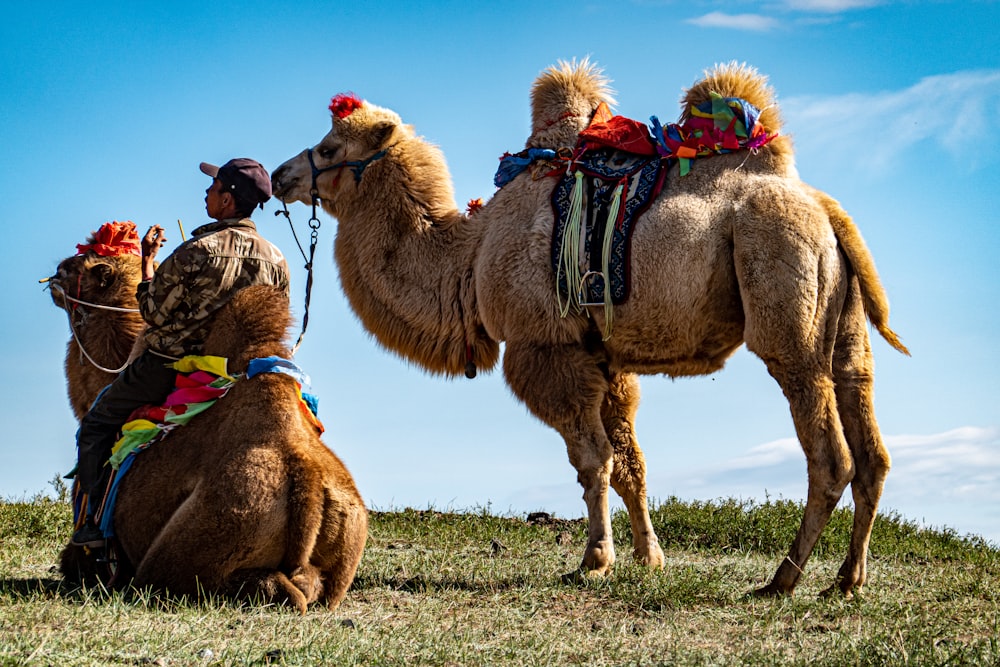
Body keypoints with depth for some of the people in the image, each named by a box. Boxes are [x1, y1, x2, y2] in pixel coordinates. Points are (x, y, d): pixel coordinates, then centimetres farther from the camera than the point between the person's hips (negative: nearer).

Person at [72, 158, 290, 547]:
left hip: (168, 367, -6)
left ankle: (95, 521, -1)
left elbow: (154, 314, -14)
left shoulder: (197, 251, -21)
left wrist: (147, 261, -4)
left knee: (97, 423, 9)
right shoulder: (276, 260, -3)